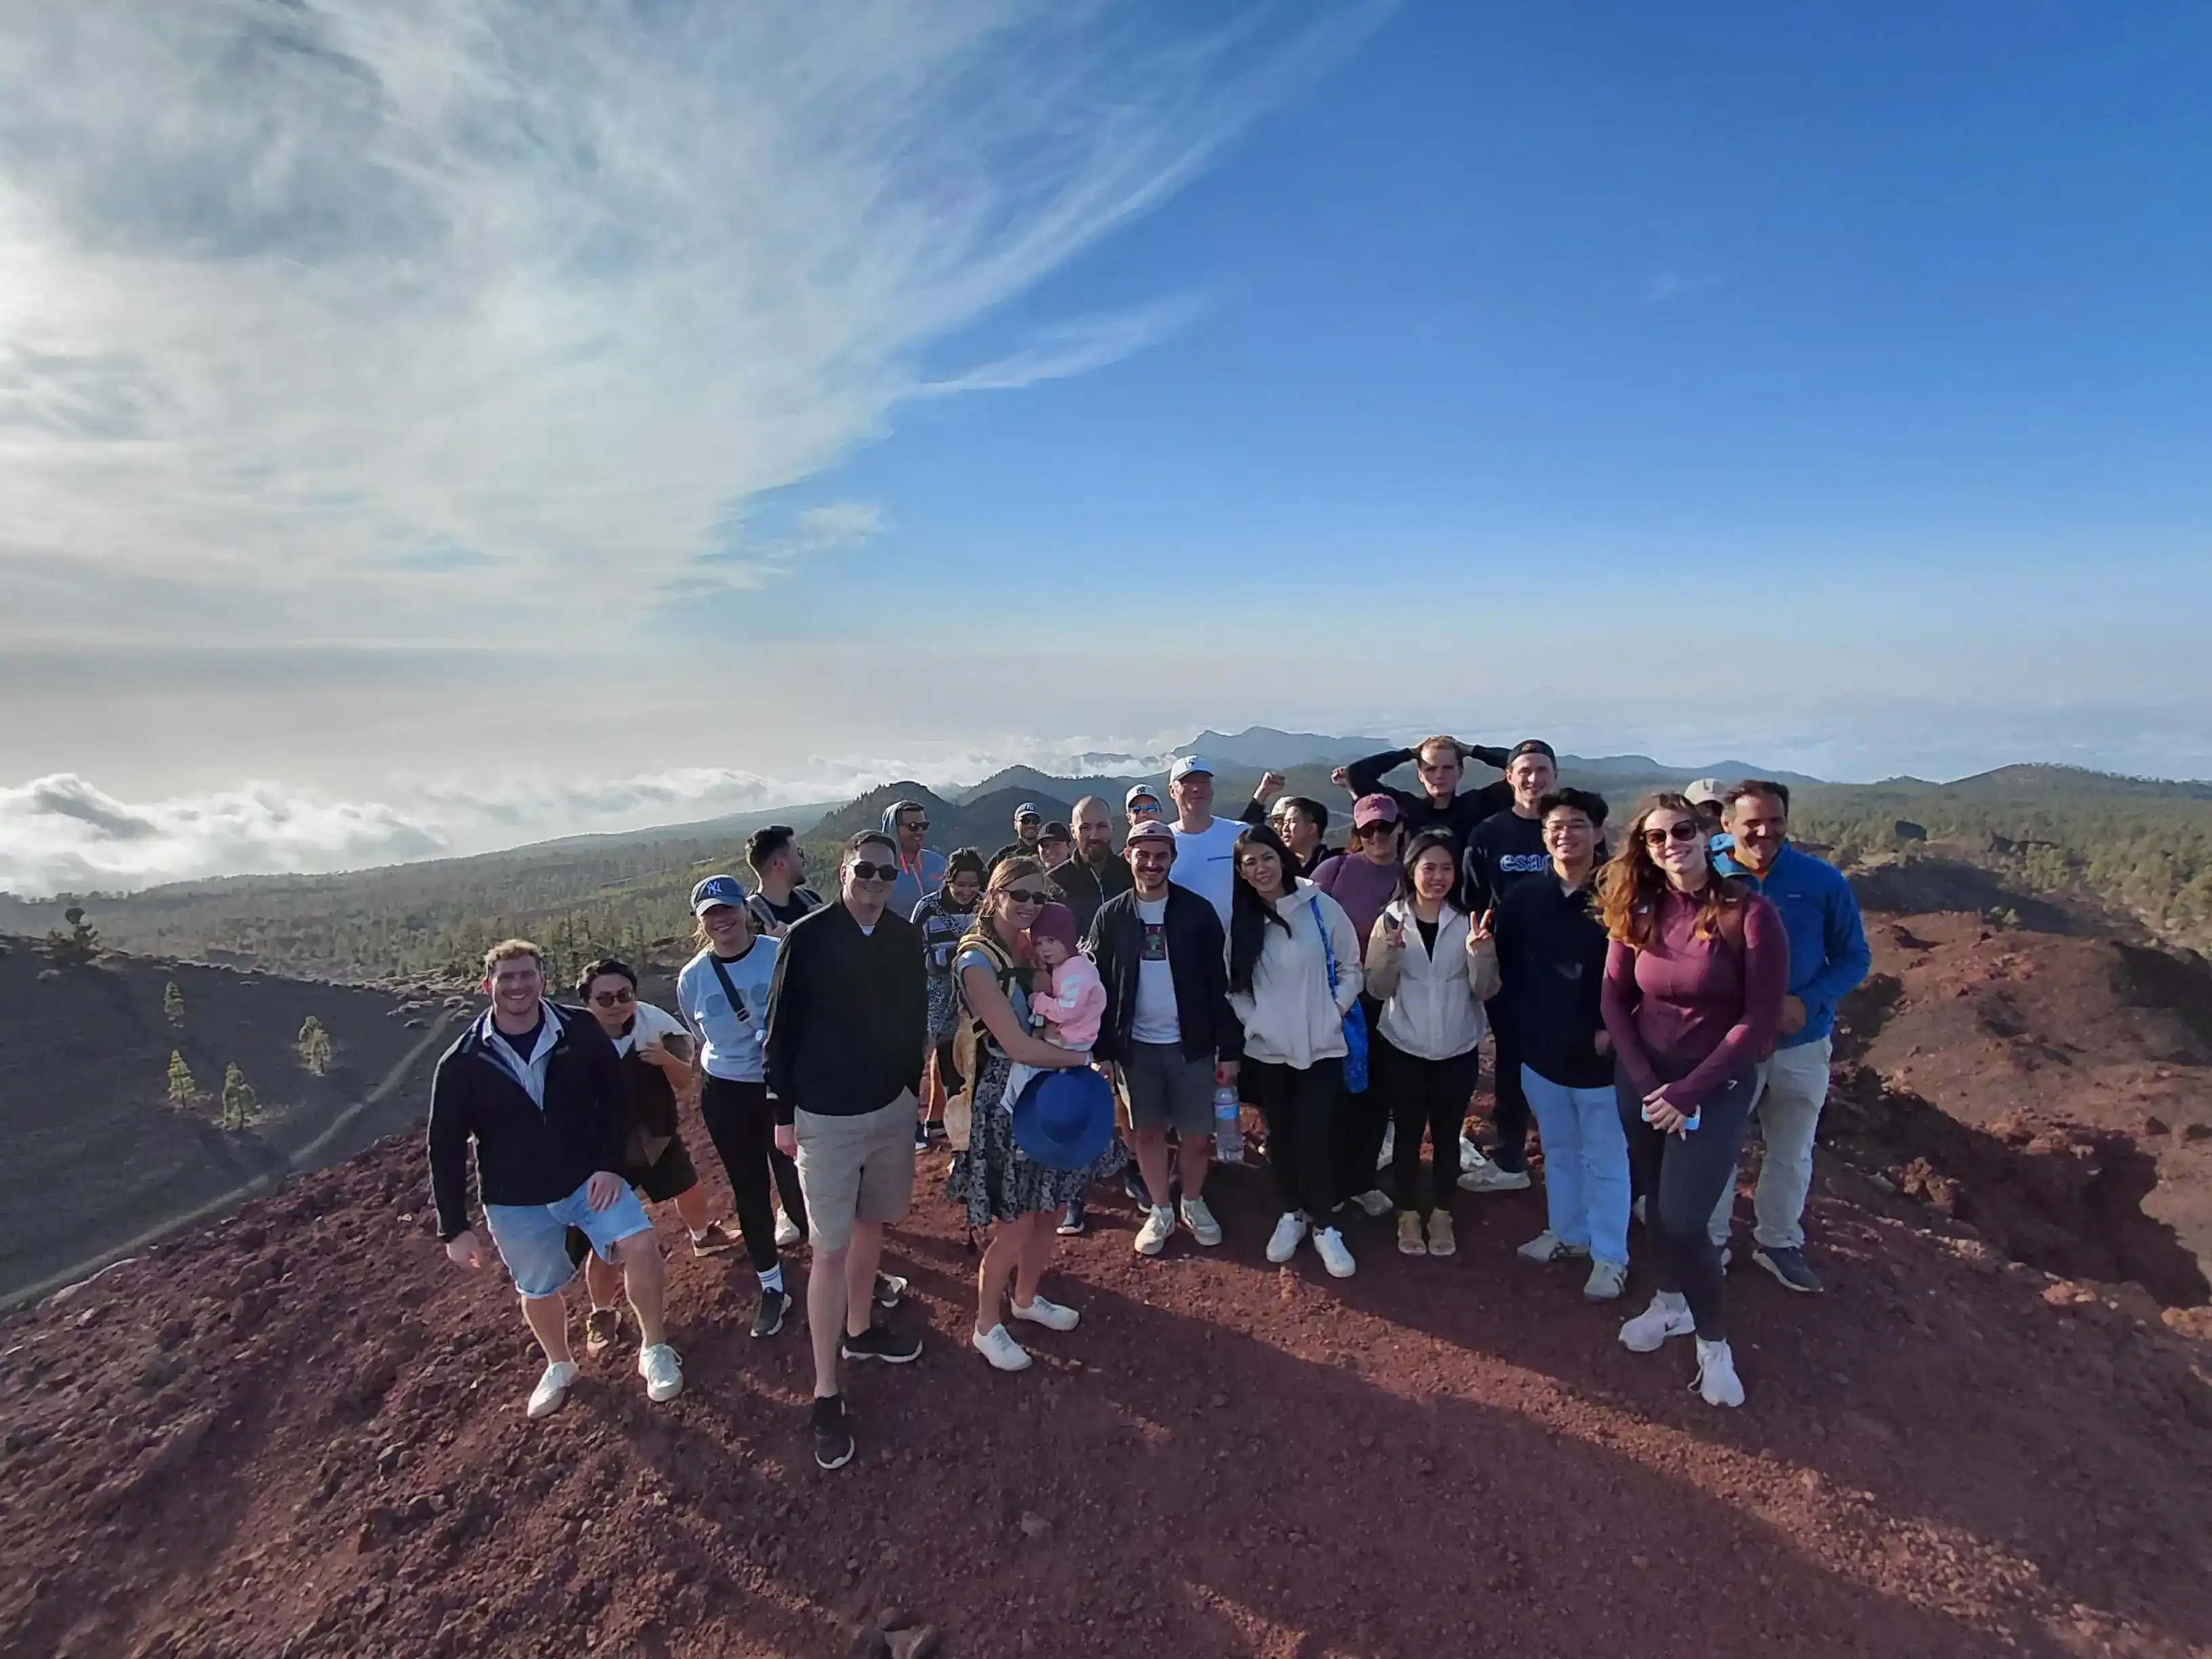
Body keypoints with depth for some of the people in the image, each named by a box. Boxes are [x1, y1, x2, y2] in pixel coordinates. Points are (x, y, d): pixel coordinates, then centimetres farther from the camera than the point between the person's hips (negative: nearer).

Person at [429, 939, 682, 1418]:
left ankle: (654, 1349, 4)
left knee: (640, 1245, -20)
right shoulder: (461, 1063, -12)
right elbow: (446, 1147, -4)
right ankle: (560, 1367, 48)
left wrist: (611, 1164, -11)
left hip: (589, 1177, -1)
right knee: (538, 1291, 17)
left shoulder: (580, 1030, -14)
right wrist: (454, 1228, -3)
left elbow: (616, 1096, -3)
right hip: (515, 1199, 1)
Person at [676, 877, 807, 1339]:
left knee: (796, 1182, -1)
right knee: (749, 1192, 12)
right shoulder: (691, 978, -5)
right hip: (726, 1097, 3)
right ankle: (771, 1288, 30)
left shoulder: (781, 954, -15)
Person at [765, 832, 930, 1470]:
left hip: (891, 1106, 5)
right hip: (825, 1115, -5)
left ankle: (859, 1329, 42)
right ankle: (826, 1394, 11)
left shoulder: (905, 938, -2)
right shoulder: (808, 937, -14)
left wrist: (911, 1085, 11)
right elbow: (780, 1029, -9)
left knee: (872, 1223, 20)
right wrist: (783, 1112, -6)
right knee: (831, 1249, 0)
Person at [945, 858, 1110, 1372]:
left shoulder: (1035, 948, 2)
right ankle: (987, 1326, 26)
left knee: (1049, 1209, 18)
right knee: (1015, 1224, 3)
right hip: (1006, 1097, -7)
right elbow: (1018, 1046, -23)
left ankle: (1027, 1297, 42)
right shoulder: (977, 960, -19)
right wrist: (1080, 1057, -13)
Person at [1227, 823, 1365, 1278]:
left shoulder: (1320, 906, -7)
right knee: (1281, 1136, 12)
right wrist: (1252, 1021, -8)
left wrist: (1333, 1014, -9)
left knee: (1314, 1136, -5)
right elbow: (1233, 985, 5)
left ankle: (1323, 1225, 15)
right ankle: (1292, 1214, 31)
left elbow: (1351, 969, -1)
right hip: (1266, 1049, 3)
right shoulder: (1239, 921, 2)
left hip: (1321, 1045, -3)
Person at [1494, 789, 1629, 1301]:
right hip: (1541, 1051, 4)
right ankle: (1567, 1233, 39)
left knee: (1605, 1160, 9)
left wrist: (1614, 1028, -15)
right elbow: (1503, 965, 5)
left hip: (1600, 1054, -4)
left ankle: (1610, 1257, 24)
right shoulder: (1523, 898, -2)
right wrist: (1522, 1018, -2)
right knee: (1558, 1151, 21)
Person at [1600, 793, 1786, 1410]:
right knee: (1657, 1205, 15)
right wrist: (1646, 1081, -9)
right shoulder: (1636, 911, -4)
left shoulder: (1750, 913, -16)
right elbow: (1614, 999, 1)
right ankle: (1670, 1302, 40)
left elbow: (1760, 1021, -15)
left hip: (1718, 1086, -4)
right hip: (1642, 1079, 4)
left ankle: (1714, 1341, 19)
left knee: (1684, 1220, -6)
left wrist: (1687, 1092, -16)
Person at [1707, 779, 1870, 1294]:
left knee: (1791, 1154, 20)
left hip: (1803, 1046, 2)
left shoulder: (1824, 881, -11)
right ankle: (1710, 1241, 35)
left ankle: (1779, 1242, 42)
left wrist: (1808, 1003, -20)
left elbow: (1854, 957, -4)